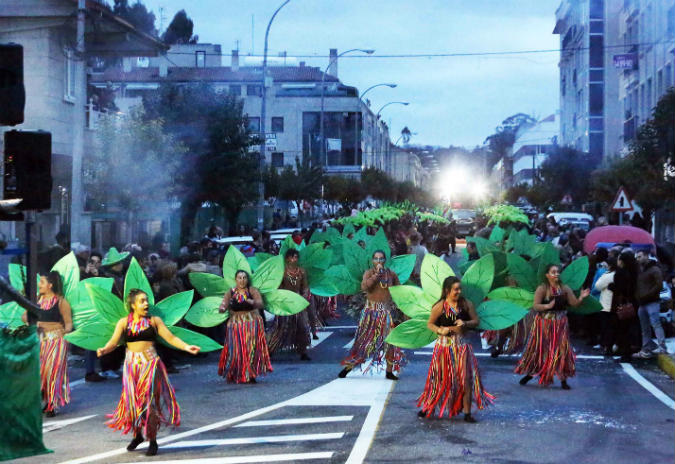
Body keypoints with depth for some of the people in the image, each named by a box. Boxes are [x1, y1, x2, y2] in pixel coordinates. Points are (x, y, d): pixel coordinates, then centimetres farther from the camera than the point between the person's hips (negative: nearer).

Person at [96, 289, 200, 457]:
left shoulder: (154, 321, 4)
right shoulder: (124, 322, 5)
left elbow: (170, 338, 0)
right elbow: (114, 341, -2)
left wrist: (186, 347, -13)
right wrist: (104, 350, -23)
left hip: (150, 364, -1)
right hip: (132, 365, 2)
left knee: (148, 400, -6)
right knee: (132, 400, 2)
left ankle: (152, 441, 4)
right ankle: (138, 434, 26)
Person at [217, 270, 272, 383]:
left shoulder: (252, 290, -1)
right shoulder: (231, 293, 3)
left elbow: (260, 304, -15)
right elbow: (223, 305, -8)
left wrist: (252, 302, -37)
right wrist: (222, 308, -33)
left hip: (252, 324, 0)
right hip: (236, 324, 0)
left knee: (251, 349, -8)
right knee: (235, 349, -5)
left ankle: (250, 375, -3)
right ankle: (232, 375, 9)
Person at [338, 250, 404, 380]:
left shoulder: (391, 274, 7)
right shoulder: (369, 273, -1)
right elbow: (364, 286, -21)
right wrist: (377, 274, -22)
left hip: (386, 311, 2)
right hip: (371, 311, -2)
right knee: (362, 340, 0)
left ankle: (389, 372, 5)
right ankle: (348, 367, 10)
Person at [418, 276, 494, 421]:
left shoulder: (466, 304, 1)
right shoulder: (440, 306, -5)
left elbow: (476, 321, 7)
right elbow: (430, 324, 3)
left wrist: (465, 323, -13)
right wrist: (440, 330, -16)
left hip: (462, 345, 2)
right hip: (444, 345, -2)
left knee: (465, 378, -2)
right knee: (440, 378, 3)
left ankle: (467, 412, 5)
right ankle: (428, 407, 20)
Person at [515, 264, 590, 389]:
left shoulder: (565, 288, 1)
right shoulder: (542, 289, -10)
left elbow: (574, 303, -1)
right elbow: (535, 306, -18)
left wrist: (581, 297, -21)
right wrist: (547, 306, -34)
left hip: (560, 324, 3)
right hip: (544, 324, -3)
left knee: (562, 350, -2)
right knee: (539, 350, 5)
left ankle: (563, 379, 4)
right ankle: (530, 374, 23)